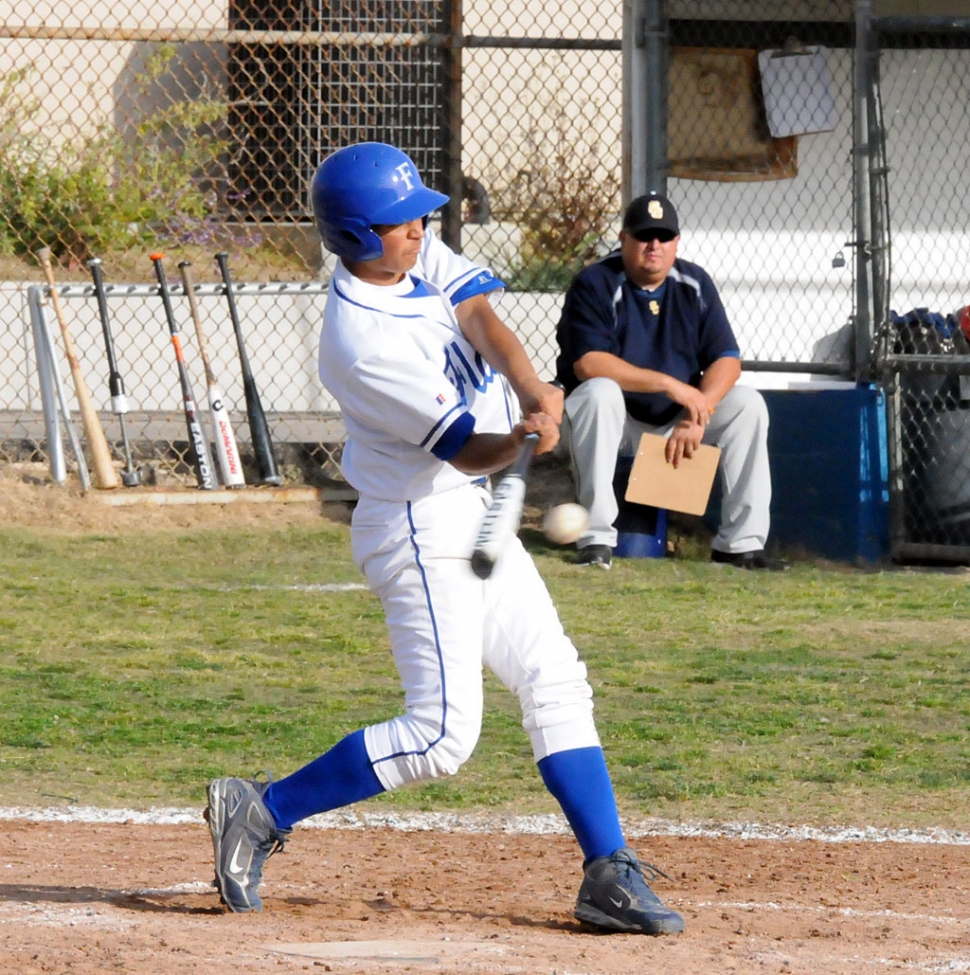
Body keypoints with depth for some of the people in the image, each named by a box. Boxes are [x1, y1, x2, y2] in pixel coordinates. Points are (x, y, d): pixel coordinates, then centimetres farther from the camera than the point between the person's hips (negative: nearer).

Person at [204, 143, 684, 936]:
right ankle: (263, 812, 0)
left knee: (557, 684, 7)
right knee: (441, 734, -11)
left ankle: (610, 876, 9)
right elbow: (469, 451, -24)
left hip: (473, 520, 9)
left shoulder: (420, 255, 1)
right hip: (423, 532, -9)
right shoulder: (361, 342, -24)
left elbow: (480, 317, -13)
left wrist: (533, 391, -31)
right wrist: (522, 439, -45)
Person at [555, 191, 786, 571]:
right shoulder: (595, 284, -15)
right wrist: (670, 385, -31)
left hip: (673, 424, 5)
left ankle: (740, 542, -14)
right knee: (599, 392, -35)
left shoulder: (695, 284, 0)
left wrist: (697, 416, -24)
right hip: (614, 422, -5)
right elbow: (587, 363, -28)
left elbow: (727, 359, -6)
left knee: (747, 404, -12)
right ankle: (596, 538, -35)